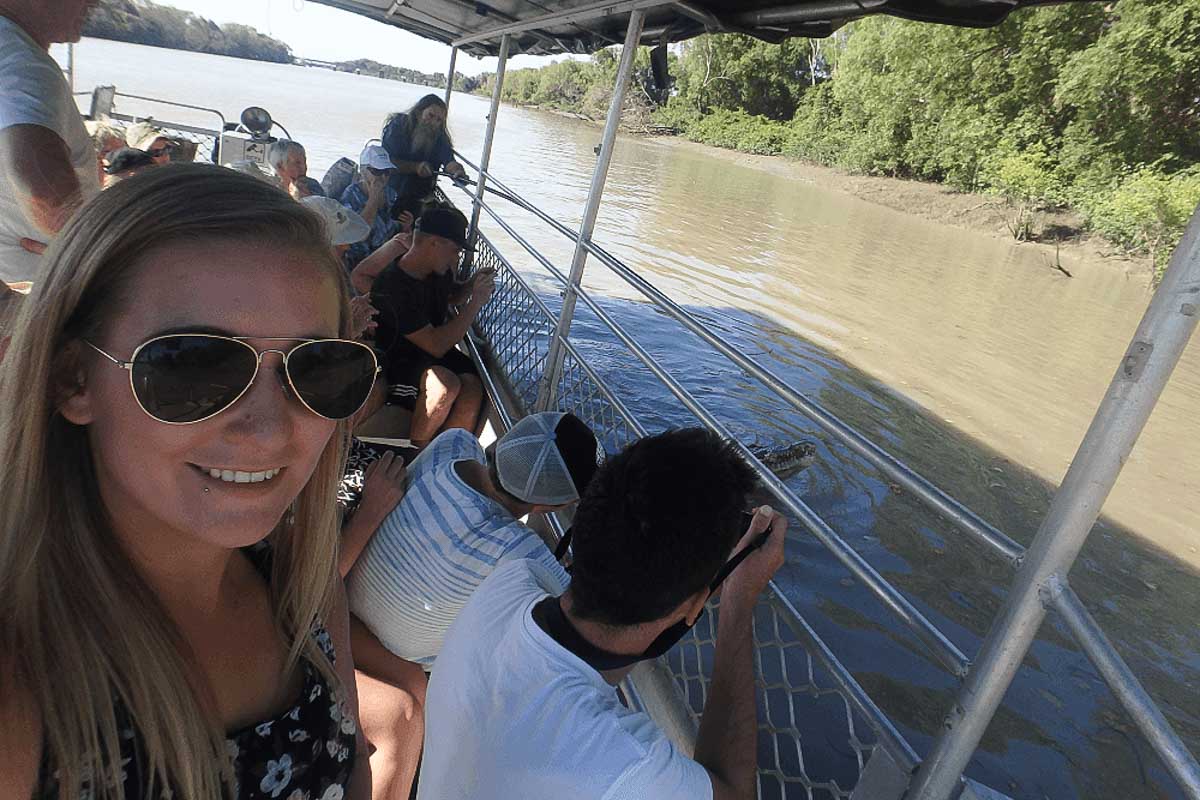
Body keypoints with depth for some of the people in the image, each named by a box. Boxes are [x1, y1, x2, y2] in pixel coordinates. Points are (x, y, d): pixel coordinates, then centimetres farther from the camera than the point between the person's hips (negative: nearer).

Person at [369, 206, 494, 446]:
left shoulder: (438, 271, 0)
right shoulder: (392, 287, -24)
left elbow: (452, 296, 27)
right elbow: (436, 345, -27)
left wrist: (472, 285, 4)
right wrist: (476, 301, -21)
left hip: (437, 355, 7)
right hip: (397, 362, -7)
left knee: (473, 387, -25)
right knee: (446, 384, -36)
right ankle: (416, 451, -13)